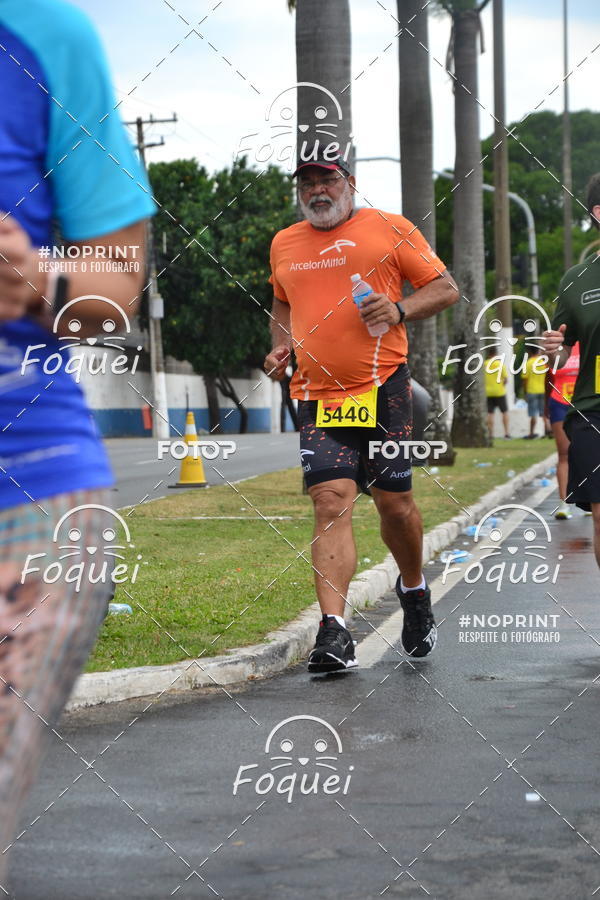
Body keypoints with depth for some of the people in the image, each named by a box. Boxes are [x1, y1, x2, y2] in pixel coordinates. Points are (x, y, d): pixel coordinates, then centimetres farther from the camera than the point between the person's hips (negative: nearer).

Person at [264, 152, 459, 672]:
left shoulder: (389, 229, 3)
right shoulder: (284, 244, 16)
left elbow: (446, 289, 4)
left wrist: (400, 310, -14)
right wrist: (281, 345, 13)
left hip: (383, 386, -2)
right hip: (318, 394, 2)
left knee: (394, 500, 3)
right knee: (331, 500, -12)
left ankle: (414, 590, 33)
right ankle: (334, 631, -17)